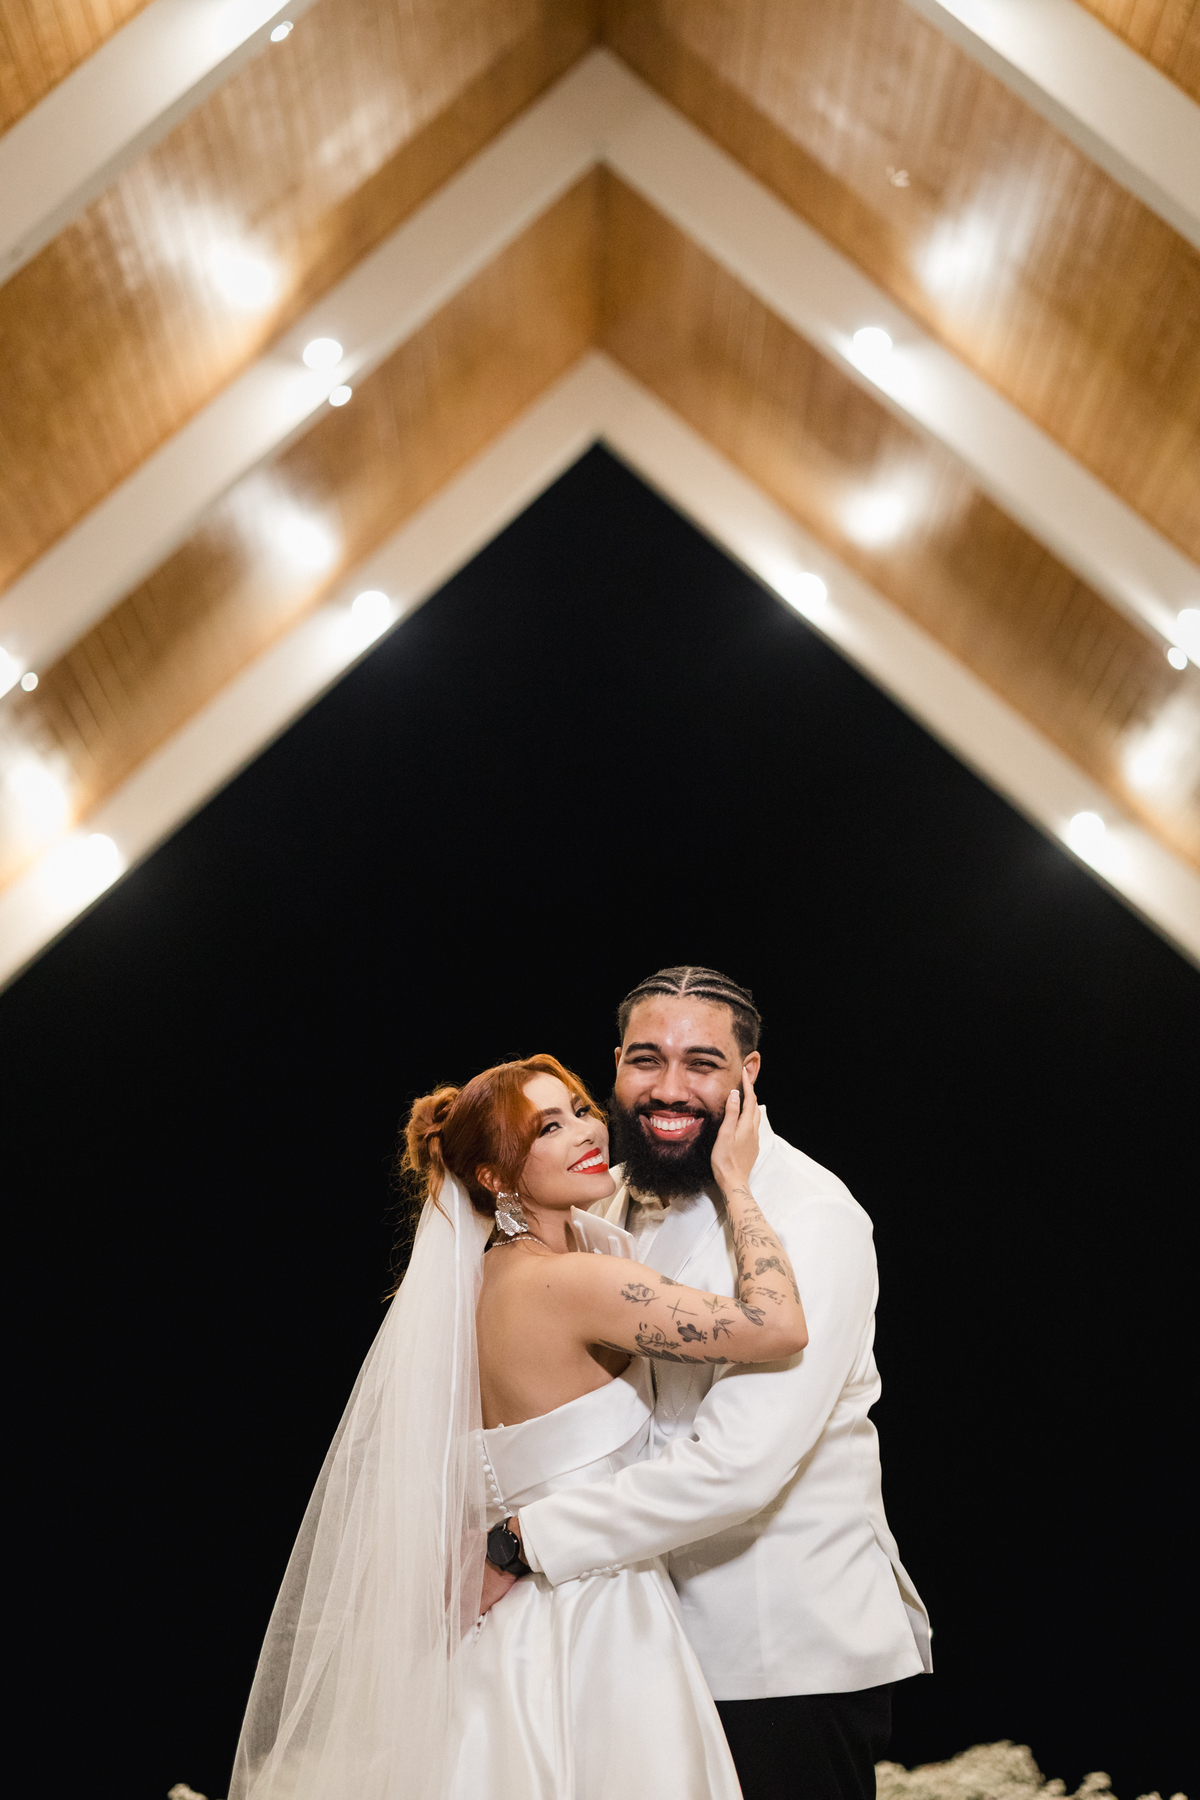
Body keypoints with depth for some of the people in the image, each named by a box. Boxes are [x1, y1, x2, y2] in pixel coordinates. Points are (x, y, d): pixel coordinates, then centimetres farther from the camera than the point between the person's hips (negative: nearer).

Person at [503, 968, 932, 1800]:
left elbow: (738, 1465, -28)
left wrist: (527, 1538, -22)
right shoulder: (616, 1203, 5)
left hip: (790, 1658, -7)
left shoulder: (812, 1217, -21)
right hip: (660, 1635, 7)